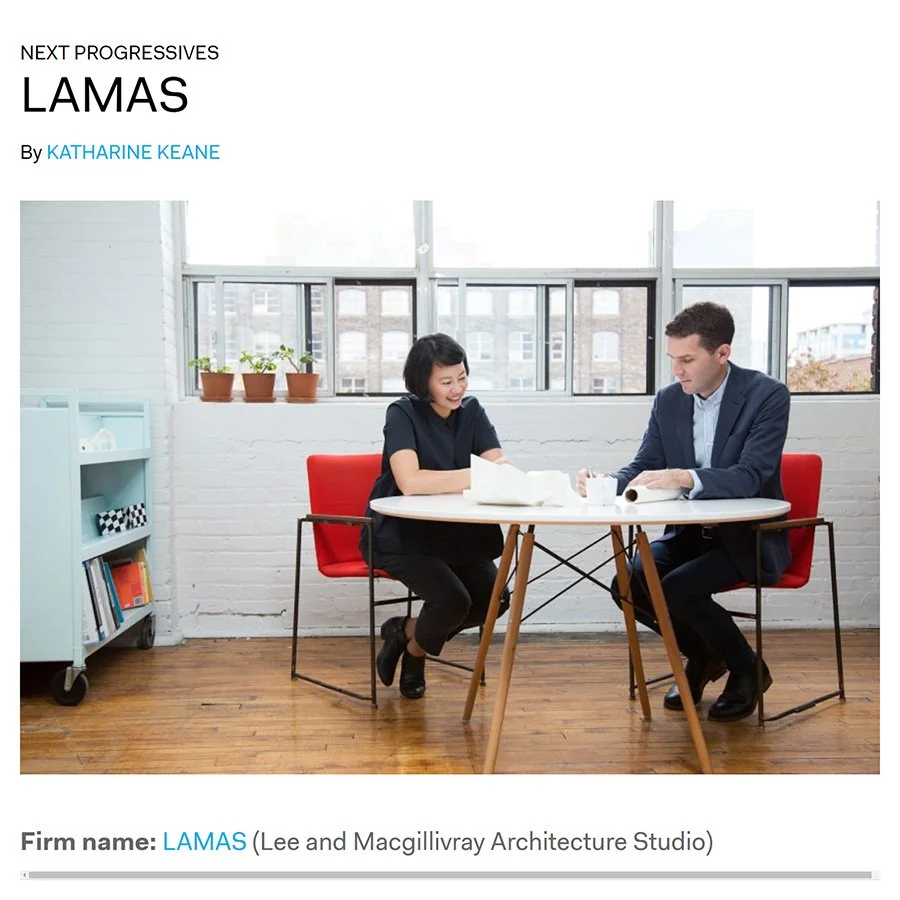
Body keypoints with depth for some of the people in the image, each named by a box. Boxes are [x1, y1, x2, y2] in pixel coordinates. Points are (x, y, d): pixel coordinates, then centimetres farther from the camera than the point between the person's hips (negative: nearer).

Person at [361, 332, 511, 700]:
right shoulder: (402, 414, -14)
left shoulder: (471, 411, 2)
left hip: (454, 531, 6)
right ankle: (413, 648, 12)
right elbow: (410, 482, -29)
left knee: (494, 600, -13)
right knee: (453, 601, -25)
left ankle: (406, 630, 13)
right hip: (400, 533, -5)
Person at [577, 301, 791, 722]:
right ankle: (701, 653, 13)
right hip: (690, 532, 5)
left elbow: (750, 477, -24)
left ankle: (747, 668, 3)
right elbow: (643, 467, 2)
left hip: (748, 535, -5)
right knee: (628, 584, -17)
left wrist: (684, 478, -42)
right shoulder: (668, 400, 1)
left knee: (678, 589, -28)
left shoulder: (768, 395, -13)